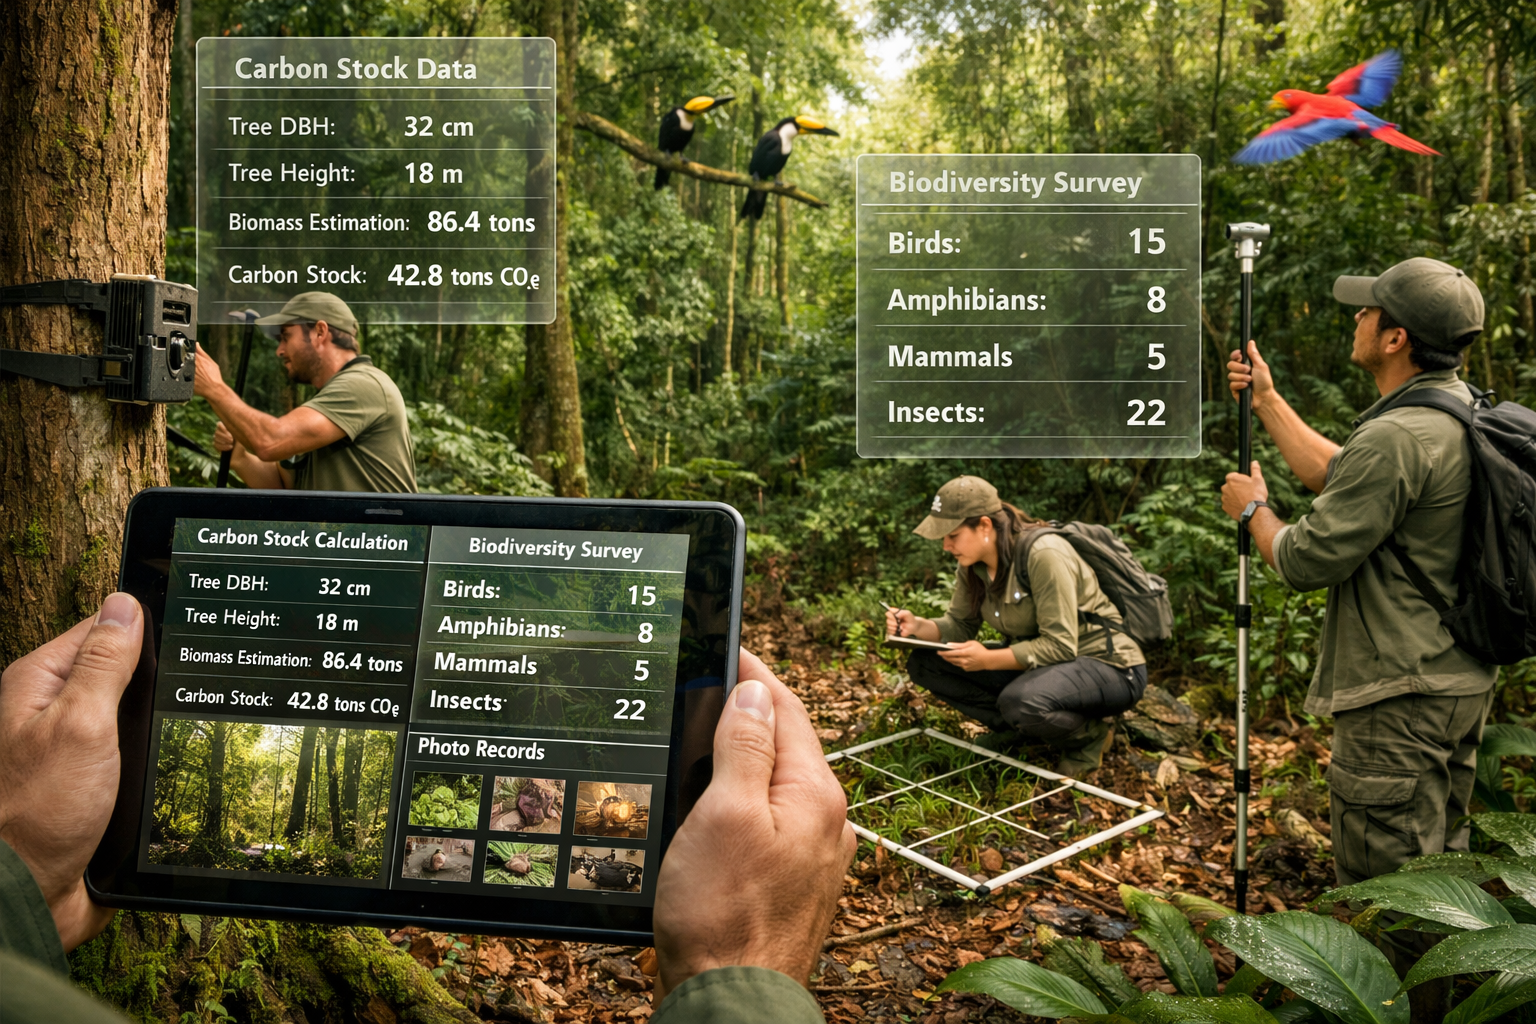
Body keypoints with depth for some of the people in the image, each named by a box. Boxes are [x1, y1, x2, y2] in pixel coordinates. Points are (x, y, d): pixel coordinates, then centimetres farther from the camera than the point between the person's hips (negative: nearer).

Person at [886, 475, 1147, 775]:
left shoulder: (1044, 555, -26)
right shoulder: (973, 565, -3)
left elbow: (1060, 646, -27)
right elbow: (959, 625, 5)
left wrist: (987, 660, -31)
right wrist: (917, 626, -15)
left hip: (1108, 668, -8)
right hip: (1035, 664, 8)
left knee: (1018, 701, -40)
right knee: (924, 663, -4)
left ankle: (1088, 735, -7)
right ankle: (1018, 730, 0)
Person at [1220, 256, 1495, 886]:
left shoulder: (1396, 438, -24)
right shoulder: (1464, 412, 9)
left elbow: (1305, 561, -20)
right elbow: (1339, 479, 19)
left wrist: (1254, 509, 0)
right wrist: (1267, 401, 23)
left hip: (1401, 697, -10)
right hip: (1463, 681, 10)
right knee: (1440, 864, 20)